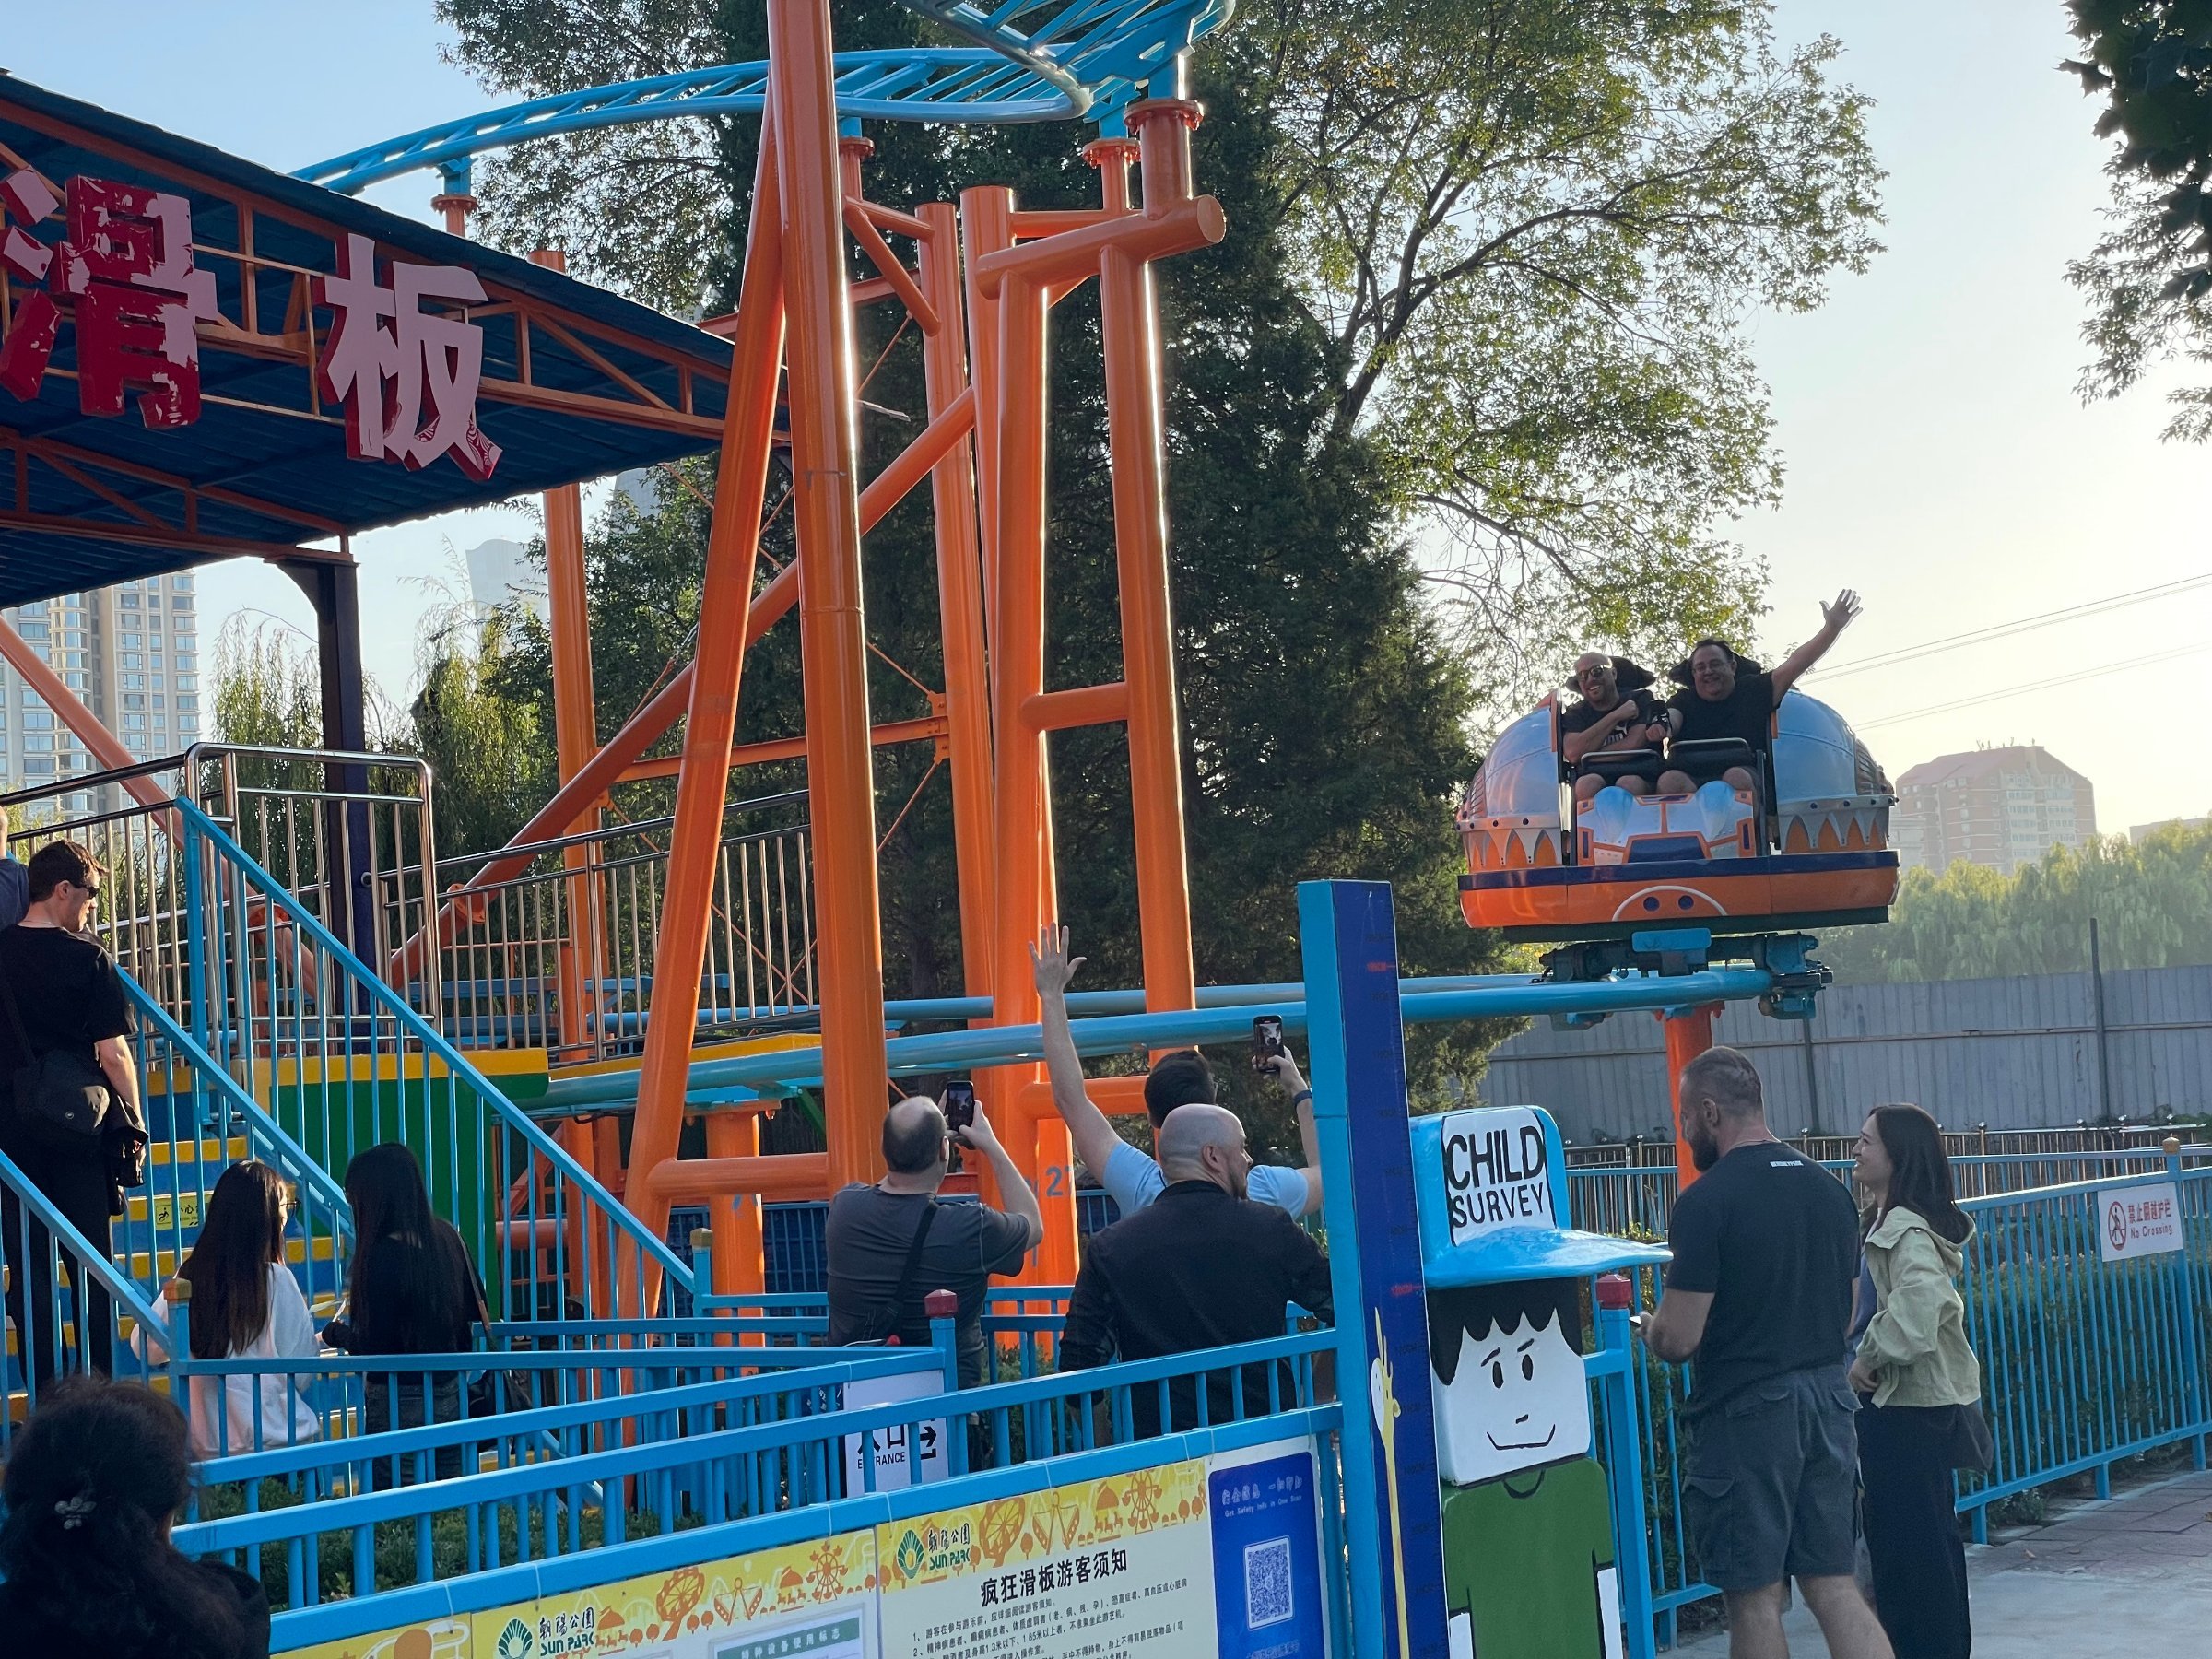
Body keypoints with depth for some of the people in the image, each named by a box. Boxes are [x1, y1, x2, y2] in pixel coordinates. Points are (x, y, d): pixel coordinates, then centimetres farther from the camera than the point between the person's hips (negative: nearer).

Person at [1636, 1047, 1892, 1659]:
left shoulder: (1706, 1201, -14)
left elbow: (1678, 1340, -16)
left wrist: (1648, 1327, 5)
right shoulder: (1830, 1190, 9)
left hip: (1745, 1410, -7)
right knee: (1835, 1586, 9)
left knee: (1755, 1597, 3)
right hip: (1828, 1398, 7)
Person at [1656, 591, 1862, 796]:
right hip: (1690, 781, 0)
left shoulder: (1752, 689, 21)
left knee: (1736, 776, -38)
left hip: (1746, 777, 0)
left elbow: (1795, 664, 12)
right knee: (1670, 779, -36)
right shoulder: (1683, 701, 21)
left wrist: (1832, 628, 2)